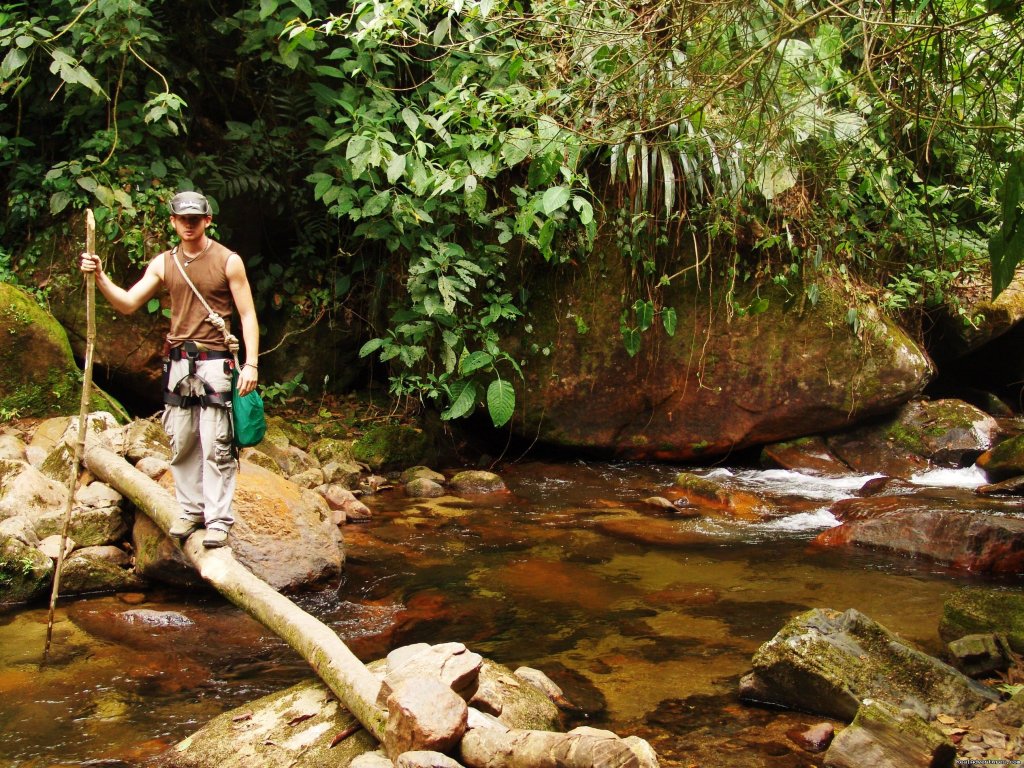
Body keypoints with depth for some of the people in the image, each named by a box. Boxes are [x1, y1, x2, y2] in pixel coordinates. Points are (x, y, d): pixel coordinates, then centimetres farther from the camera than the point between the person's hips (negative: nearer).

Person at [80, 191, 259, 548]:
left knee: (216, 446, -5)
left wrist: (251, 364, -11)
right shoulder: (164, 264, 9)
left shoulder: (228, 261, -2)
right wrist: (100, 278, -11)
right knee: (181, 444, 9)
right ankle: (191, 510, 22)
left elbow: (248, 315, -3)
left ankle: (218, 520, 1)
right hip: (178, 361, 5)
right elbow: (128, 304, 7)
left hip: (215, 361, -4)